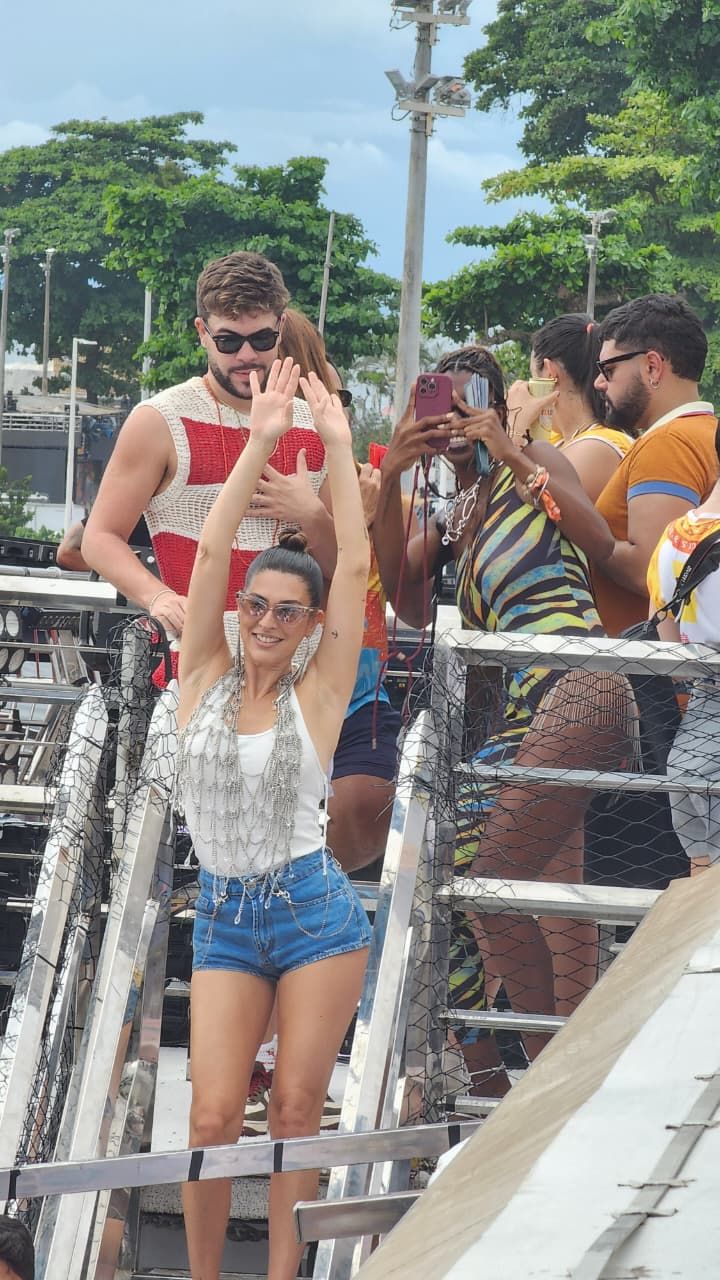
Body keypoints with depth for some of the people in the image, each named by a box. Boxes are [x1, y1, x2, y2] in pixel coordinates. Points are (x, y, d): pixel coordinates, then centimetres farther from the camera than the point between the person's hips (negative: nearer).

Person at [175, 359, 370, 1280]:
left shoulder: (317, 694, 0)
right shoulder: (204, 681, 4)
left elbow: (357, 568, -5)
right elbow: (211, 554, -4)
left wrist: (338, 443, -7)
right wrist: (259, 442, -9)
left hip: (314, 909, -1)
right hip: (223, 918, 1)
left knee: (296, 1109, 1)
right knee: (213, 1116, -5)